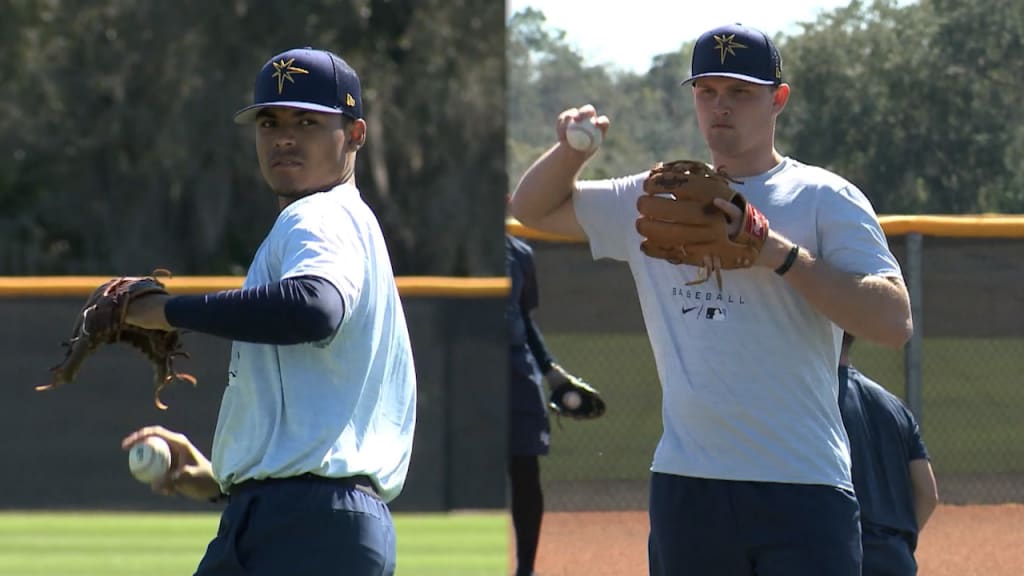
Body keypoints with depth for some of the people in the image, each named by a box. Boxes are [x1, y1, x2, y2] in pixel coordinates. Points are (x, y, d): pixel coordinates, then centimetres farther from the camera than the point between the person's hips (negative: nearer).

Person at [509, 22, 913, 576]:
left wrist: (779, 254, -17)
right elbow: (533, 207, 25)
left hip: (802, 489, -4)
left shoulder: (826, 199, 2)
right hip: (684, 484, 4)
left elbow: (894, 322, -10)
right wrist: (571, 149, 3)